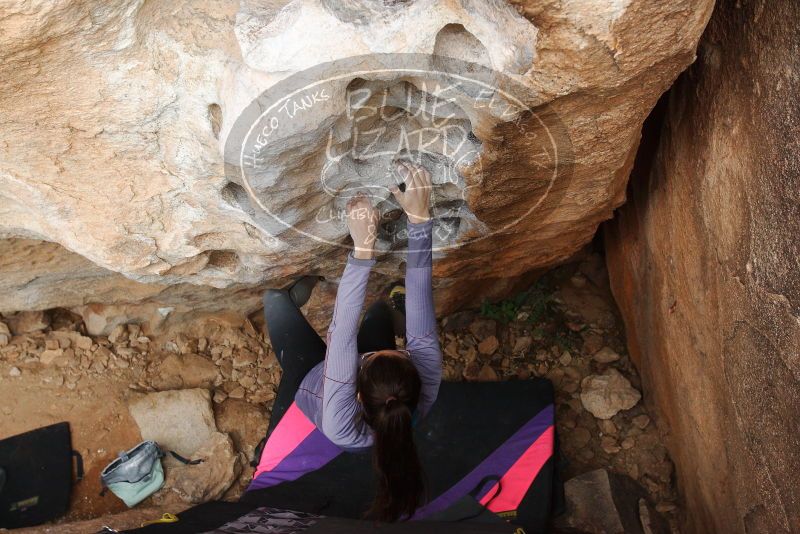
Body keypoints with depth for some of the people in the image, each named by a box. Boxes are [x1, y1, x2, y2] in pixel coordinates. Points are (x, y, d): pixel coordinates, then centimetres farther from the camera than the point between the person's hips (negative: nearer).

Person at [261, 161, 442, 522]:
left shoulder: (341, 428, -49)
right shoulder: (424, 394, -42)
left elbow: (343, 336, -53)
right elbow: (422, 317, -43)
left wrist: (363, 249, -57)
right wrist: (419, 218, -48)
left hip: (310, 381, -2)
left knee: (275, 299, 1)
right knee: (381, 308, 17)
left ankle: (299, 296, 35)